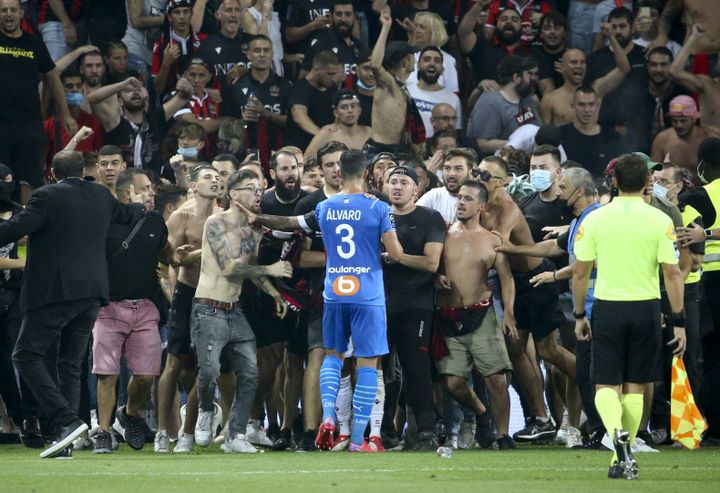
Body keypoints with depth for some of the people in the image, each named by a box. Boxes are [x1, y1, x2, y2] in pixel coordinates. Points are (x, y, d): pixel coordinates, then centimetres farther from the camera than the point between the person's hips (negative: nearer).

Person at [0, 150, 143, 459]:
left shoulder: (48, 196, -8)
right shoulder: (101, 196, 12)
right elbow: (127, 214, 32)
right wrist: (146, 207, 54)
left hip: (54, 293, -7)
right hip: (91, 294, 7)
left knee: (27, 355, -2)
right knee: (70, 363, 10)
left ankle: (67, 421, -16)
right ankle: (65, 441, 5)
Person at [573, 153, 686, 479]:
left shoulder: (595, 219, -2)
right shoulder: (659, 220, -4)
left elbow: (579, 272, 0)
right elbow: (672, 274, -6)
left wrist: (579, 316, 12)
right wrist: (679, 322, 0)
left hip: (607, 308, 0)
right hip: (646, 307, 0)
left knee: (606, 385, 4)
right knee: (634, 387, 12)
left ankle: (617, 432, -26)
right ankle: (622, 460, 13)